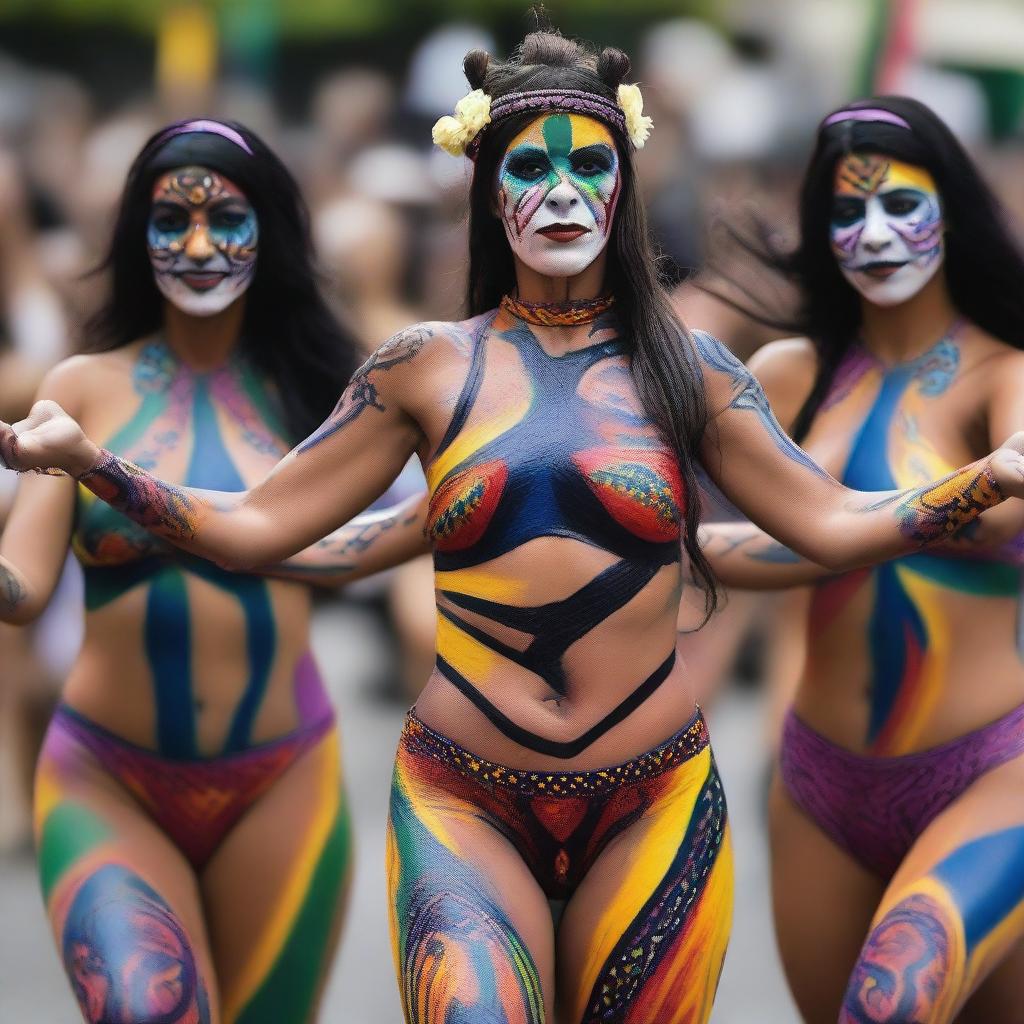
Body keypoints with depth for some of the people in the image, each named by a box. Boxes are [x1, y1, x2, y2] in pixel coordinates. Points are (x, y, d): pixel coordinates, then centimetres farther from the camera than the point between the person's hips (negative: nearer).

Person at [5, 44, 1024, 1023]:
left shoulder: (681, 365, 7)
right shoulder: (430, 366, 5)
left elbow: (832, 524, 6)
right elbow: (252, 525, 4)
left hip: (652, 806, 2)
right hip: (465, 805, -1)